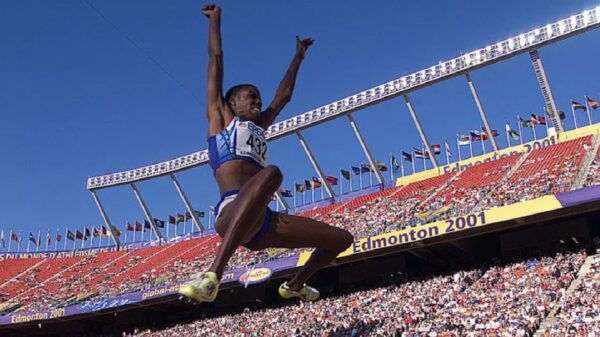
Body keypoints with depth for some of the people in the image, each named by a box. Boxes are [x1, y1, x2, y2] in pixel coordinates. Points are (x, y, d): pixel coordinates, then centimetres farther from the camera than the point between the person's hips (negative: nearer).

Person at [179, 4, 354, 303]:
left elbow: (284, 95, 45)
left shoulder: (258, 127, 33)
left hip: (262, 222, 8)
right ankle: (213, 275, -48)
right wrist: (215, 18, 29)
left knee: (342, 239, 9)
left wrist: (298, 56, 55)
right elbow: (216, 58, 20)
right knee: (270, 174, -42)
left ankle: (295, 285, 32)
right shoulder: (220, 116, 18)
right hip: (231, 213, -7)